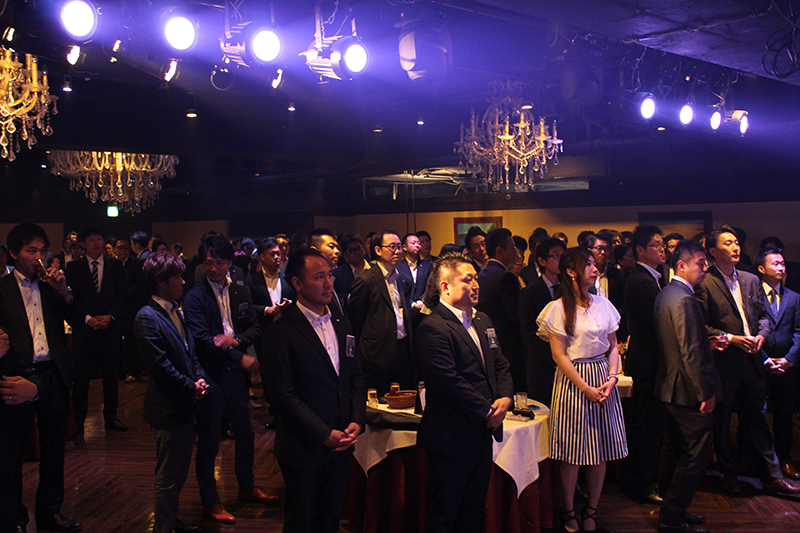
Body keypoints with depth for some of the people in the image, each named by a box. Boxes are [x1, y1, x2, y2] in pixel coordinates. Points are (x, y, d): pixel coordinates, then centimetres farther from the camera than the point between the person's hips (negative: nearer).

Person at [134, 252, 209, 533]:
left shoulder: (176, 312, 12)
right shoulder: (147, 317, -17)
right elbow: (161, 366, -20)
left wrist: (200, 378, 0)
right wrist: (191, 387, -14)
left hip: (184, 405, 9)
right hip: (167, 408, -9)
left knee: (180, 470, 21)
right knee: (169, 475, 4)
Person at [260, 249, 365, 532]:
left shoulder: (341, 324, 9)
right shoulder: (280, 332, -13)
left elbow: (356, 378, 12)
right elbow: (285, 396, -16)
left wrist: (357, 421, -3)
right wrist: (325, 434, -16)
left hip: (341, 445, 6)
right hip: (304, 448, -5)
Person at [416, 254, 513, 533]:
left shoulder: (483, 321, 12)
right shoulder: (433, 328, -17)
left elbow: (501, 366, 16)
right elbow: (449, 382, -23)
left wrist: (505, 398, -3)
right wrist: (487, 411, -16)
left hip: (484, 433, 8)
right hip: (452, 437, -8)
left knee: (473, 511, 19)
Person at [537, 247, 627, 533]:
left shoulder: (603, 304, 8)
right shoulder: (559, 308, -7)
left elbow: (613, 347, 11)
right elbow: (559, 355, -9)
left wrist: (611, 378, -5)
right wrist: (585, 388, -14)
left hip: (603, 379, 5)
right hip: (572, 381, -5)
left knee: (601, 449, 8)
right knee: (572, 452, 1)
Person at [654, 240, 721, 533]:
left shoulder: (664, 295, 11)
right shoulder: (684, 300, -21)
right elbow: (691, 353, -24)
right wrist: (706, 393, -19)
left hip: (669, 387, 11)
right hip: (689, 391, -11)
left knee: (673, 450, 18)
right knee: (695, 454, -2)